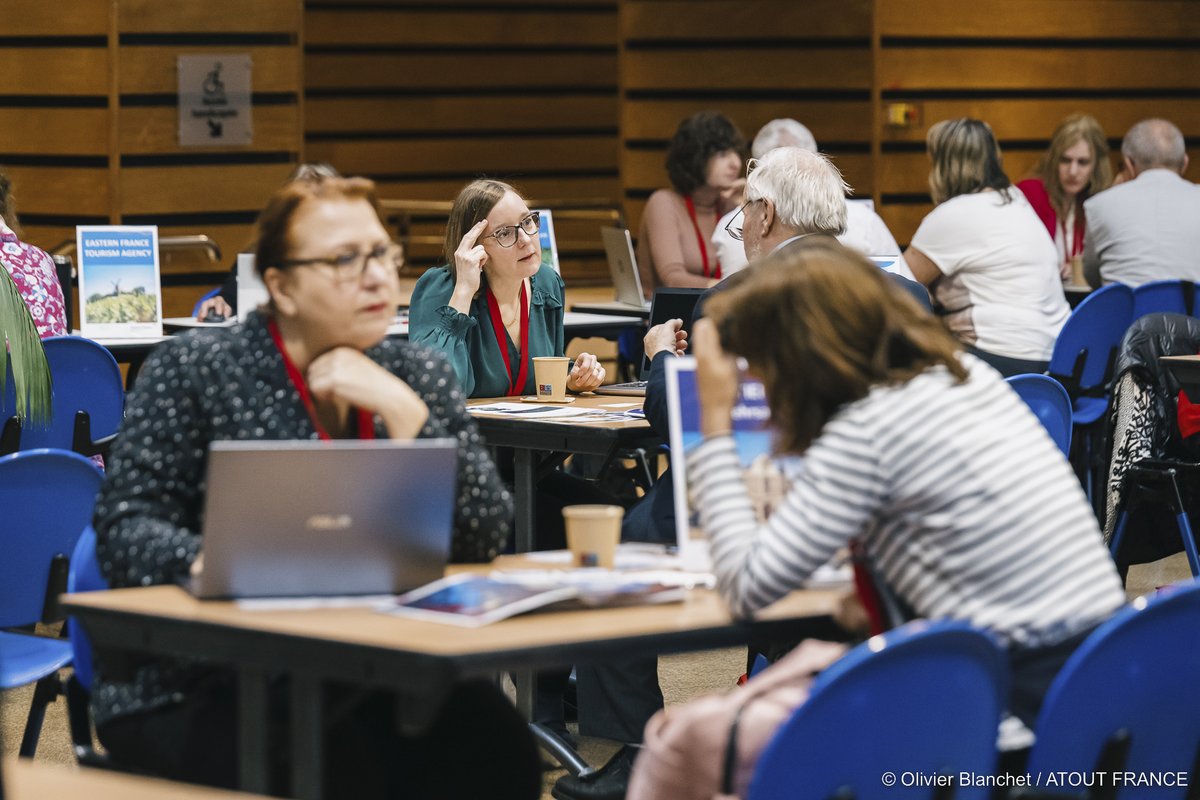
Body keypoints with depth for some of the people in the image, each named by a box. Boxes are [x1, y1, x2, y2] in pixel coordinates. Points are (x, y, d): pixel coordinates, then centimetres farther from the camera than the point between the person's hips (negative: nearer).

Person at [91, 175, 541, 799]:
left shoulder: (418, 374, 11)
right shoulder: (195, 371, 2)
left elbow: (486, 537, -1)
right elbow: (126, 526, -4)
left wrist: (404, 413, -12)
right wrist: (204, 561, -26)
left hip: (371, 678, 4)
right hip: (196, 693, -4)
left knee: (492, 742, -26)